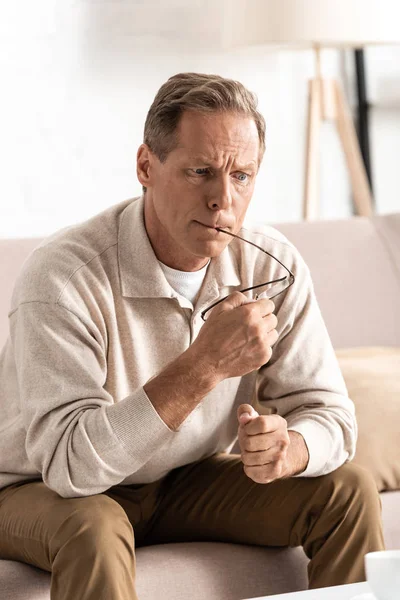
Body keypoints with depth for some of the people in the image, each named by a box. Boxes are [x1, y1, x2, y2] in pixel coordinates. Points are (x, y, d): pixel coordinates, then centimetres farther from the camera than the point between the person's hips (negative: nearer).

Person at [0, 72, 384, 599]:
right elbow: (70, 462, -36)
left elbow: (330, 416, -7)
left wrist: (286, 449, -32)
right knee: (95, 527, -38)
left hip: (185, 481, 5)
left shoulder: (273, 267, -12)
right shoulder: (63, 274, -28)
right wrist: (205, 364, -42)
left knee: (348, 490, -9)